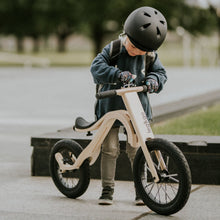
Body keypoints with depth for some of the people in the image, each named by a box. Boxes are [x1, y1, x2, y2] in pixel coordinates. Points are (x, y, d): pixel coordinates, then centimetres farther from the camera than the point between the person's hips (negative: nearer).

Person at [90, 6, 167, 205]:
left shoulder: (150, 55, -1)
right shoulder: (112, 49, -8)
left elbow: (161, 72, 5)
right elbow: (97, 67, -19)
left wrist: (154, 79, -19)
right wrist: (118, 74, -36)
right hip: (111, 106, -1)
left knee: (136, 150, 3)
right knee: (110, 148, -3)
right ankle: (107, 189, 9)